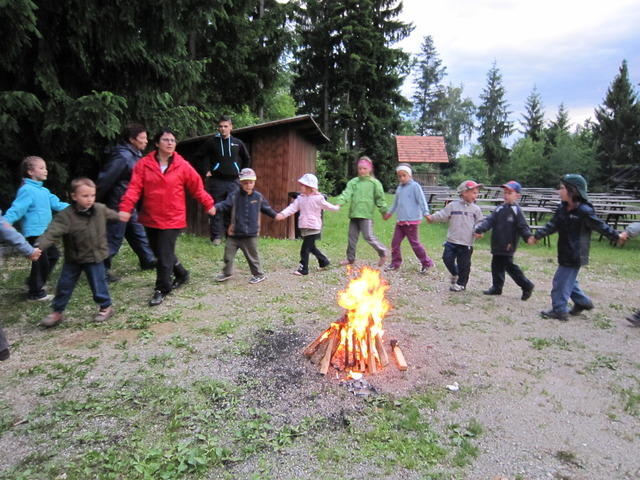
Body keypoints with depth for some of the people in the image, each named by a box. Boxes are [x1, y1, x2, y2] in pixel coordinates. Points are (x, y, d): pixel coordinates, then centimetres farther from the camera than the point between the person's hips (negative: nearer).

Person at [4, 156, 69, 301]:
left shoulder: (44, 191, 11)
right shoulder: (27, 191, -17)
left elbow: (56, 204, 17)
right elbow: (16, 209, -23)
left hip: (44, 232, 10)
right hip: (34, 233, -10)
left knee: (53, 255, 21)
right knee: (41, 261, -2)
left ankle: (34, 282, 36)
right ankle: (36, 293, 14)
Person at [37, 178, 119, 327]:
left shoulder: (100, 209, -8)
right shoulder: (66, 215, -19)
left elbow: (111, 214, 17)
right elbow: (53, 232, -30)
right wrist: (38, 246, -45)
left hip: (94, 257, 0)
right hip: (73, 259, 0)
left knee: (98, 284, 7)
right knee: (64, 285, 11)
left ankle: (106, 307, 29)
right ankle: (57, 312, 28)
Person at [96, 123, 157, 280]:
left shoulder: (134, 155, 8)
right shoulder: (122, 157, -22)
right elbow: (104, 180, -23)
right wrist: (95, 202, -17)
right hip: (118, 205, -10)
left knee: (138, 231, 19)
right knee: (114, 238, -1)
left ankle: (148, 260, 33)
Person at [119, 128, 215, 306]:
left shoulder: (183, 166, -5)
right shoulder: (144, 164, -2)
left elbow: (197, 187, 2)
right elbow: (134, 187, -9)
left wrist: (208, 204, 3)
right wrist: (126, 207, -21)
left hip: (172, 219, -4)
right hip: (150, 218, 4)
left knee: (164, 255, -3)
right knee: (159, 252, 17)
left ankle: (161, 290, 14)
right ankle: (181, 274, 39)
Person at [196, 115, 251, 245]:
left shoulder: (237, 143, 8)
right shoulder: (212, 142, 2)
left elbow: (247, 159, 22)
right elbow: (200, 155, 10)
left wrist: (242, 172, 14)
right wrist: (207, 170, 2)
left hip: (233, 181, 1)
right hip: (216, 181, -1)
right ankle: (217, 236, 6)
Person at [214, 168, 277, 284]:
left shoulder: (258, 197, 0)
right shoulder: (234, 196, -4)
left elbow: (266, 208, 15)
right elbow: (225, 205, -12)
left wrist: (275, 215, 13)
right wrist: (215, 208, -29)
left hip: (251, 234, -1)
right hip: (234, 232, 1)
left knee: (252, 256, 9)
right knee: (228, 254, 9)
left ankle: (258, 274, 26)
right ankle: (227, 272, 29)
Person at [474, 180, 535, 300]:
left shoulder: (516, 210, -9)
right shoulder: (500, 209, 9)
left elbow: (523, 226, -13)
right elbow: (489, 220, 3)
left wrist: (528, 237, -29)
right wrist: (479, 230, -11)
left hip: (508, 246, -7)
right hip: (497, 245, 7)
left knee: (509, 266, -1)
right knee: (496, 265, 12)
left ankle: (527, 286, 15)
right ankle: (497, 287, 24)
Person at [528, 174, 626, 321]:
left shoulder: (584, 211, -17)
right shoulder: (562, 208, 4)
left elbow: (600, 226, -8)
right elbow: (552, 225, 7)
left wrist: (617, 236, 2)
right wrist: (536, 236, 2)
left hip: (575, 254, -8)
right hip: (565, 252, 8)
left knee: (562, 280, -4)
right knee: (568, 279, 20)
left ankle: (559, 310, 7)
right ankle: (583, 302, 37)